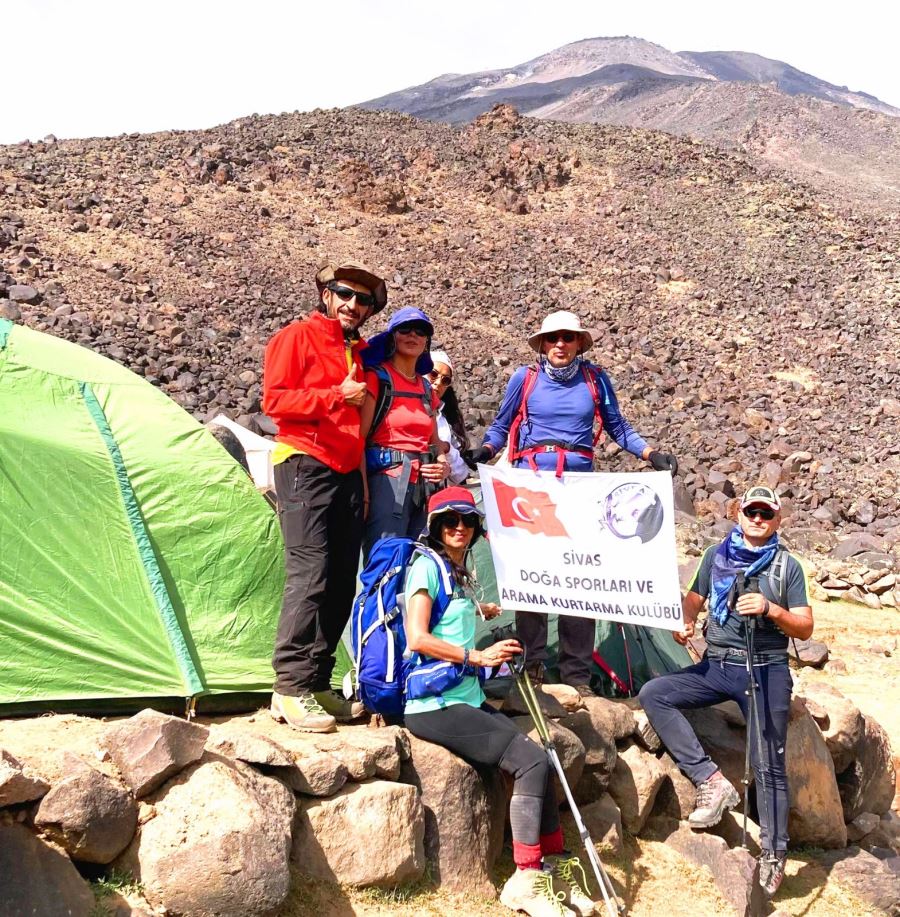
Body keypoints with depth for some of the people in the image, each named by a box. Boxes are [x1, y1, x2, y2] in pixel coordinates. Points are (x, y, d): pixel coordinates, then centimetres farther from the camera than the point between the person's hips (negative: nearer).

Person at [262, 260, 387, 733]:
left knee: (341, 582, 6)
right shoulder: (297, 336, -1)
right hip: (305, 467, -7)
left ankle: (317, 683, 14)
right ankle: (291, 688, -10)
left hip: (349, 473, 7)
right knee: (309, 574, -14)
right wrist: (337, 396, -15)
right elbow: (275, 400, -11)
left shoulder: (362, 352, 20)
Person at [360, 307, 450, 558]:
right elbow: (359, 438, -7)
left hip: (425, 485, 6)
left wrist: (444, 465, 3)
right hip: (387, 479, -6)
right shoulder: (376, 377, 1)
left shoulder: (426, 388, 20)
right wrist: (363, 492, -16)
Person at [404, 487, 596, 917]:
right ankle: (525, 880, -8)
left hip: (468, 700, 8)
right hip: (433, 705, -8)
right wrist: (476, 655, -16)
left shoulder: (461, 573, 17)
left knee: (538, 760, -6)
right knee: (532, 760, -17)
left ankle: (552, 871, 7)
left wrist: (478, 613, 24)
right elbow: (417, 638, -17)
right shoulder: (426, 566, -8)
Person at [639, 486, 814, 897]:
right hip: (717, 665, 3)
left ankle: (774, 855, 10)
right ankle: (711, 781, -16)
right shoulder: (717, 555, 9)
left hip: (767, 671, -3)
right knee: (653, 694, -18)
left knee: (768, 765, -3)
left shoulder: (788, 566, 3)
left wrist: (771, 609, -19)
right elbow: (693, 599, 12)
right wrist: (684, 623, -11)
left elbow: (805, 628, -1)